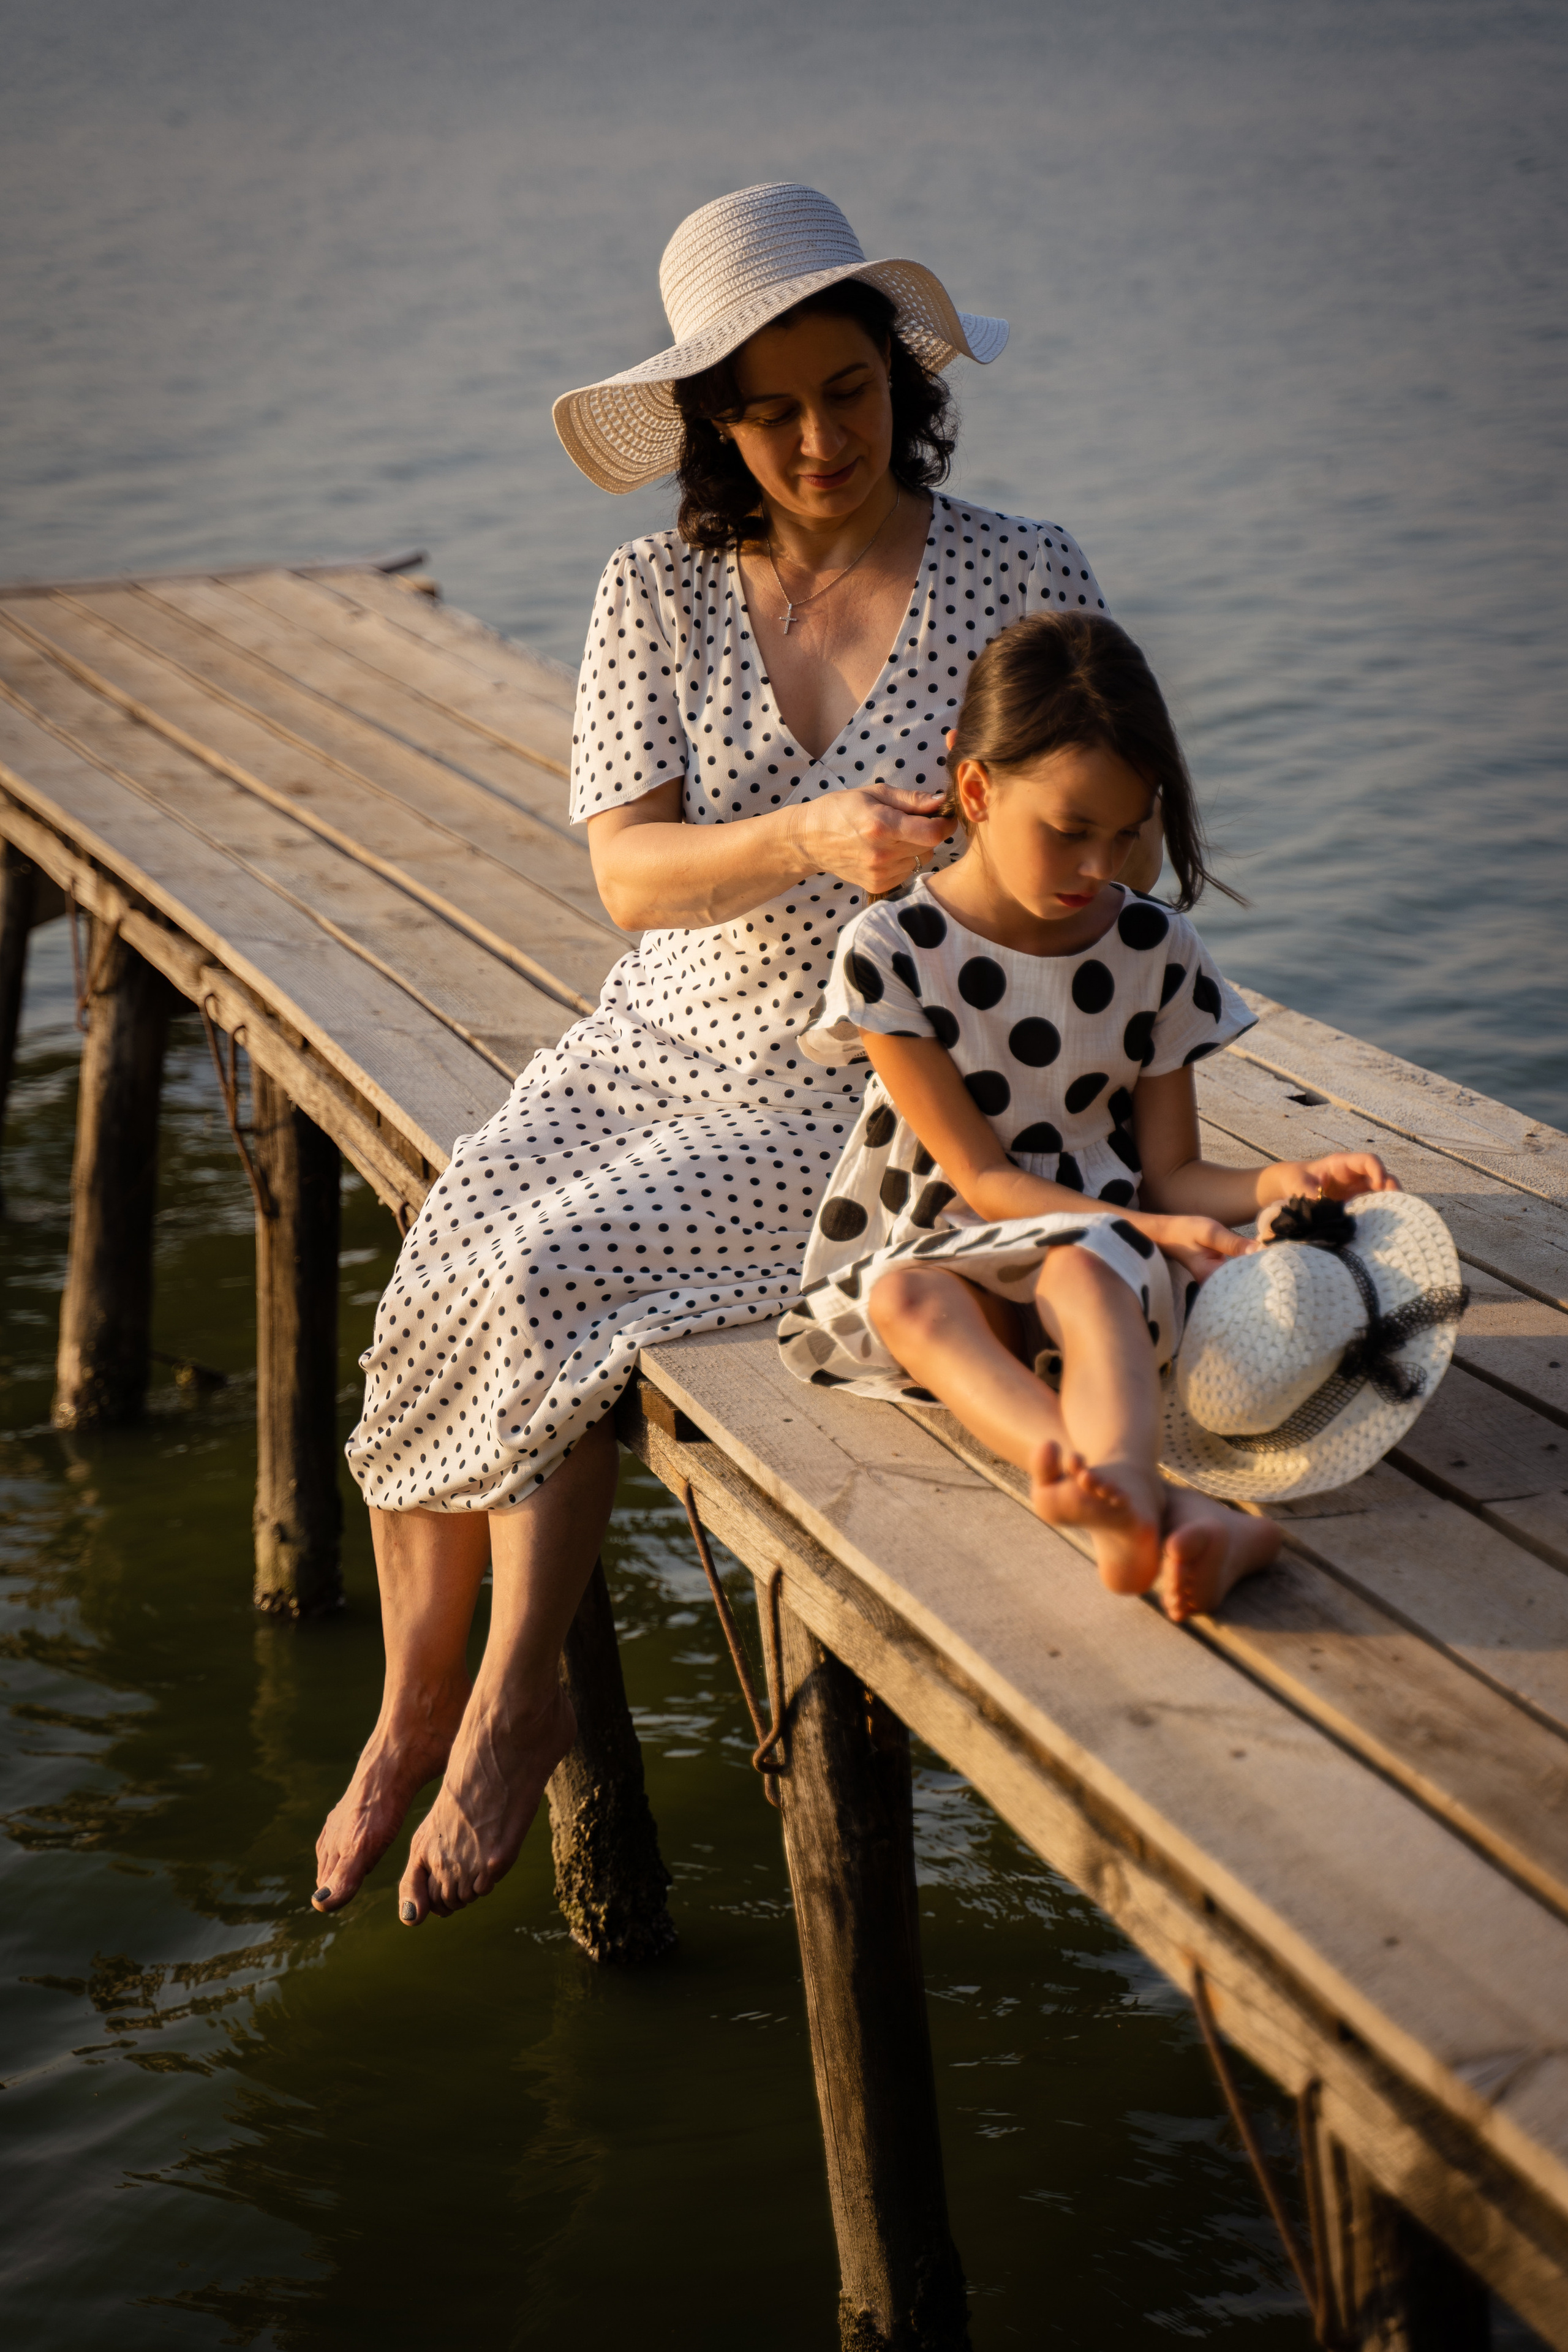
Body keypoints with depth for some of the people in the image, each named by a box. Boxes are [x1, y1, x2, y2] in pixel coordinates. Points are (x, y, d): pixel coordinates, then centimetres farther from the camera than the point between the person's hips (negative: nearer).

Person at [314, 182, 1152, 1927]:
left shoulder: (1028, 581, -4)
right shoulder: (659, 592, 2)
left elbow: (1120, 851, -1)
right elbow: (631, 876, -9)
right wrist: (808, 837, -28)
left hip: (877, 1085, -3)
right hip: (665, 1049, 4)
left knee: (549, 1280, -24)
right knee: (435, 1289, -20)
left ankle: (509, 1704, -5)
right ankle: (410, 1717, -1)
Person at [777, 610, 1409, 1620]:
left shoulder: (1157, 952, 5)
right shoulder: (892, 951, -4)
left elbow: (1171, 1171, 7)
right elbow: (982, 1176, -7)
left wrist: (1272, 1186, -15)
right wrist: (1145, 1227, -21)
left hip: (1101, 1248, 1)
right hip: (945, 1251, -1)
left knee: (1083, 1272, -35)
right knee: (907, 1298, -37)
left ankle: (1118, 1490, -64)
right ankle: (1174, 1509, -60)